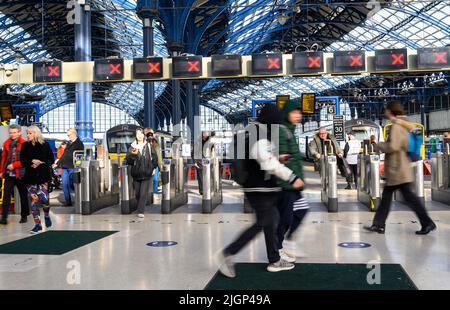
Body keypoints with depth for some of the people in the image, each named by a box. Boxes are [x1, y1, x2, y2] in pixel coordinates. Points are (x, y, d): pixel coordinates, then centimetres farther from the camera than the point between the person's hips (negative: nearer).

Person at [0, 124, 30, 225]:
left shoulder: (24, 144, -7)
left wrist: (14, 165, -15)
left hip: (20, 174, -3)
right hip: (9, 174, 3)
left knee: (23, 195, 9)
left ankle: (24, 216, 21)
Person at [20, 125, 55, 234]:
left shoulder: (45, 145, 1)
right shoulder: (25, 146, 7)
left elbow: (51, 160, 1)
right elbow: (22, 161, 5)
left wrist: (40, 162, -14)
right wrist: (31, 162, -13)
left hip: (43, 175, -2)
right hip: (30, 176, 2)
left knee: (43, 197, -11)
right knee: (33, 199, -1)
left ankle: (47, 215, 21)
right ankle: (37, 224, 8)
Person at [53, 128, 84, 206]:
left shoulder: (79, 144, -2)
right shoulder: (69, 143, 20)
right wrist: (57, 163, 21)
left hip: (73, 168, -7)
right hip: (65, 167, 7)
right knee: (65, 185, 4)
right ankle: (68, 201, 10)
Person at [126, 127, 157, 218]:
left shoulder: (148, 146, 1)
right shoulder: (132, 147, 1)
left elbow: (155, 158, 8)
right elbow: (128, 161, -5)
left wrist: (152, 168, 6)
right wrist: (133, 155, -22)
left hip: (146, 174, -1)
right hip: (136, 174, 2)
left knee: (144, 194, -7)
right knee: (137, 193, 12)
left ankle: (141, 212, -5)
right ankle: (140, 209, 31)